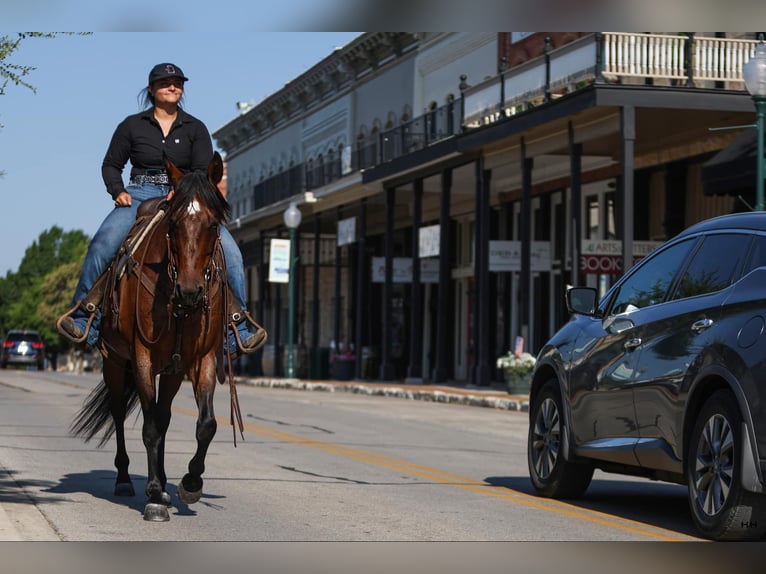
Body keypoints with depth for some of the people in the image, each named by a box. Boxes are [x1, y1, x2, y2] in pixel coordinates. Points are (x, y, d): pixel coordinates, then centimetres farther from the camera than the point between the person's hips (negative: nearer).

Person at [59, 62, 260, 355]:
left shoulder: (195, 128, 11)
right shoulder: (132, 126, 10)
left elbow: (204, 172, 2)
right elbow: (111, 165, 13)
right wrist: (118, 191, -7)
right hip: (140, 196, -1)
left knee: (229, 251, -19)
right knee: (102, 245, -30)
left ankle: (238, 330, -12)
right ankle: (83, 318, -22)